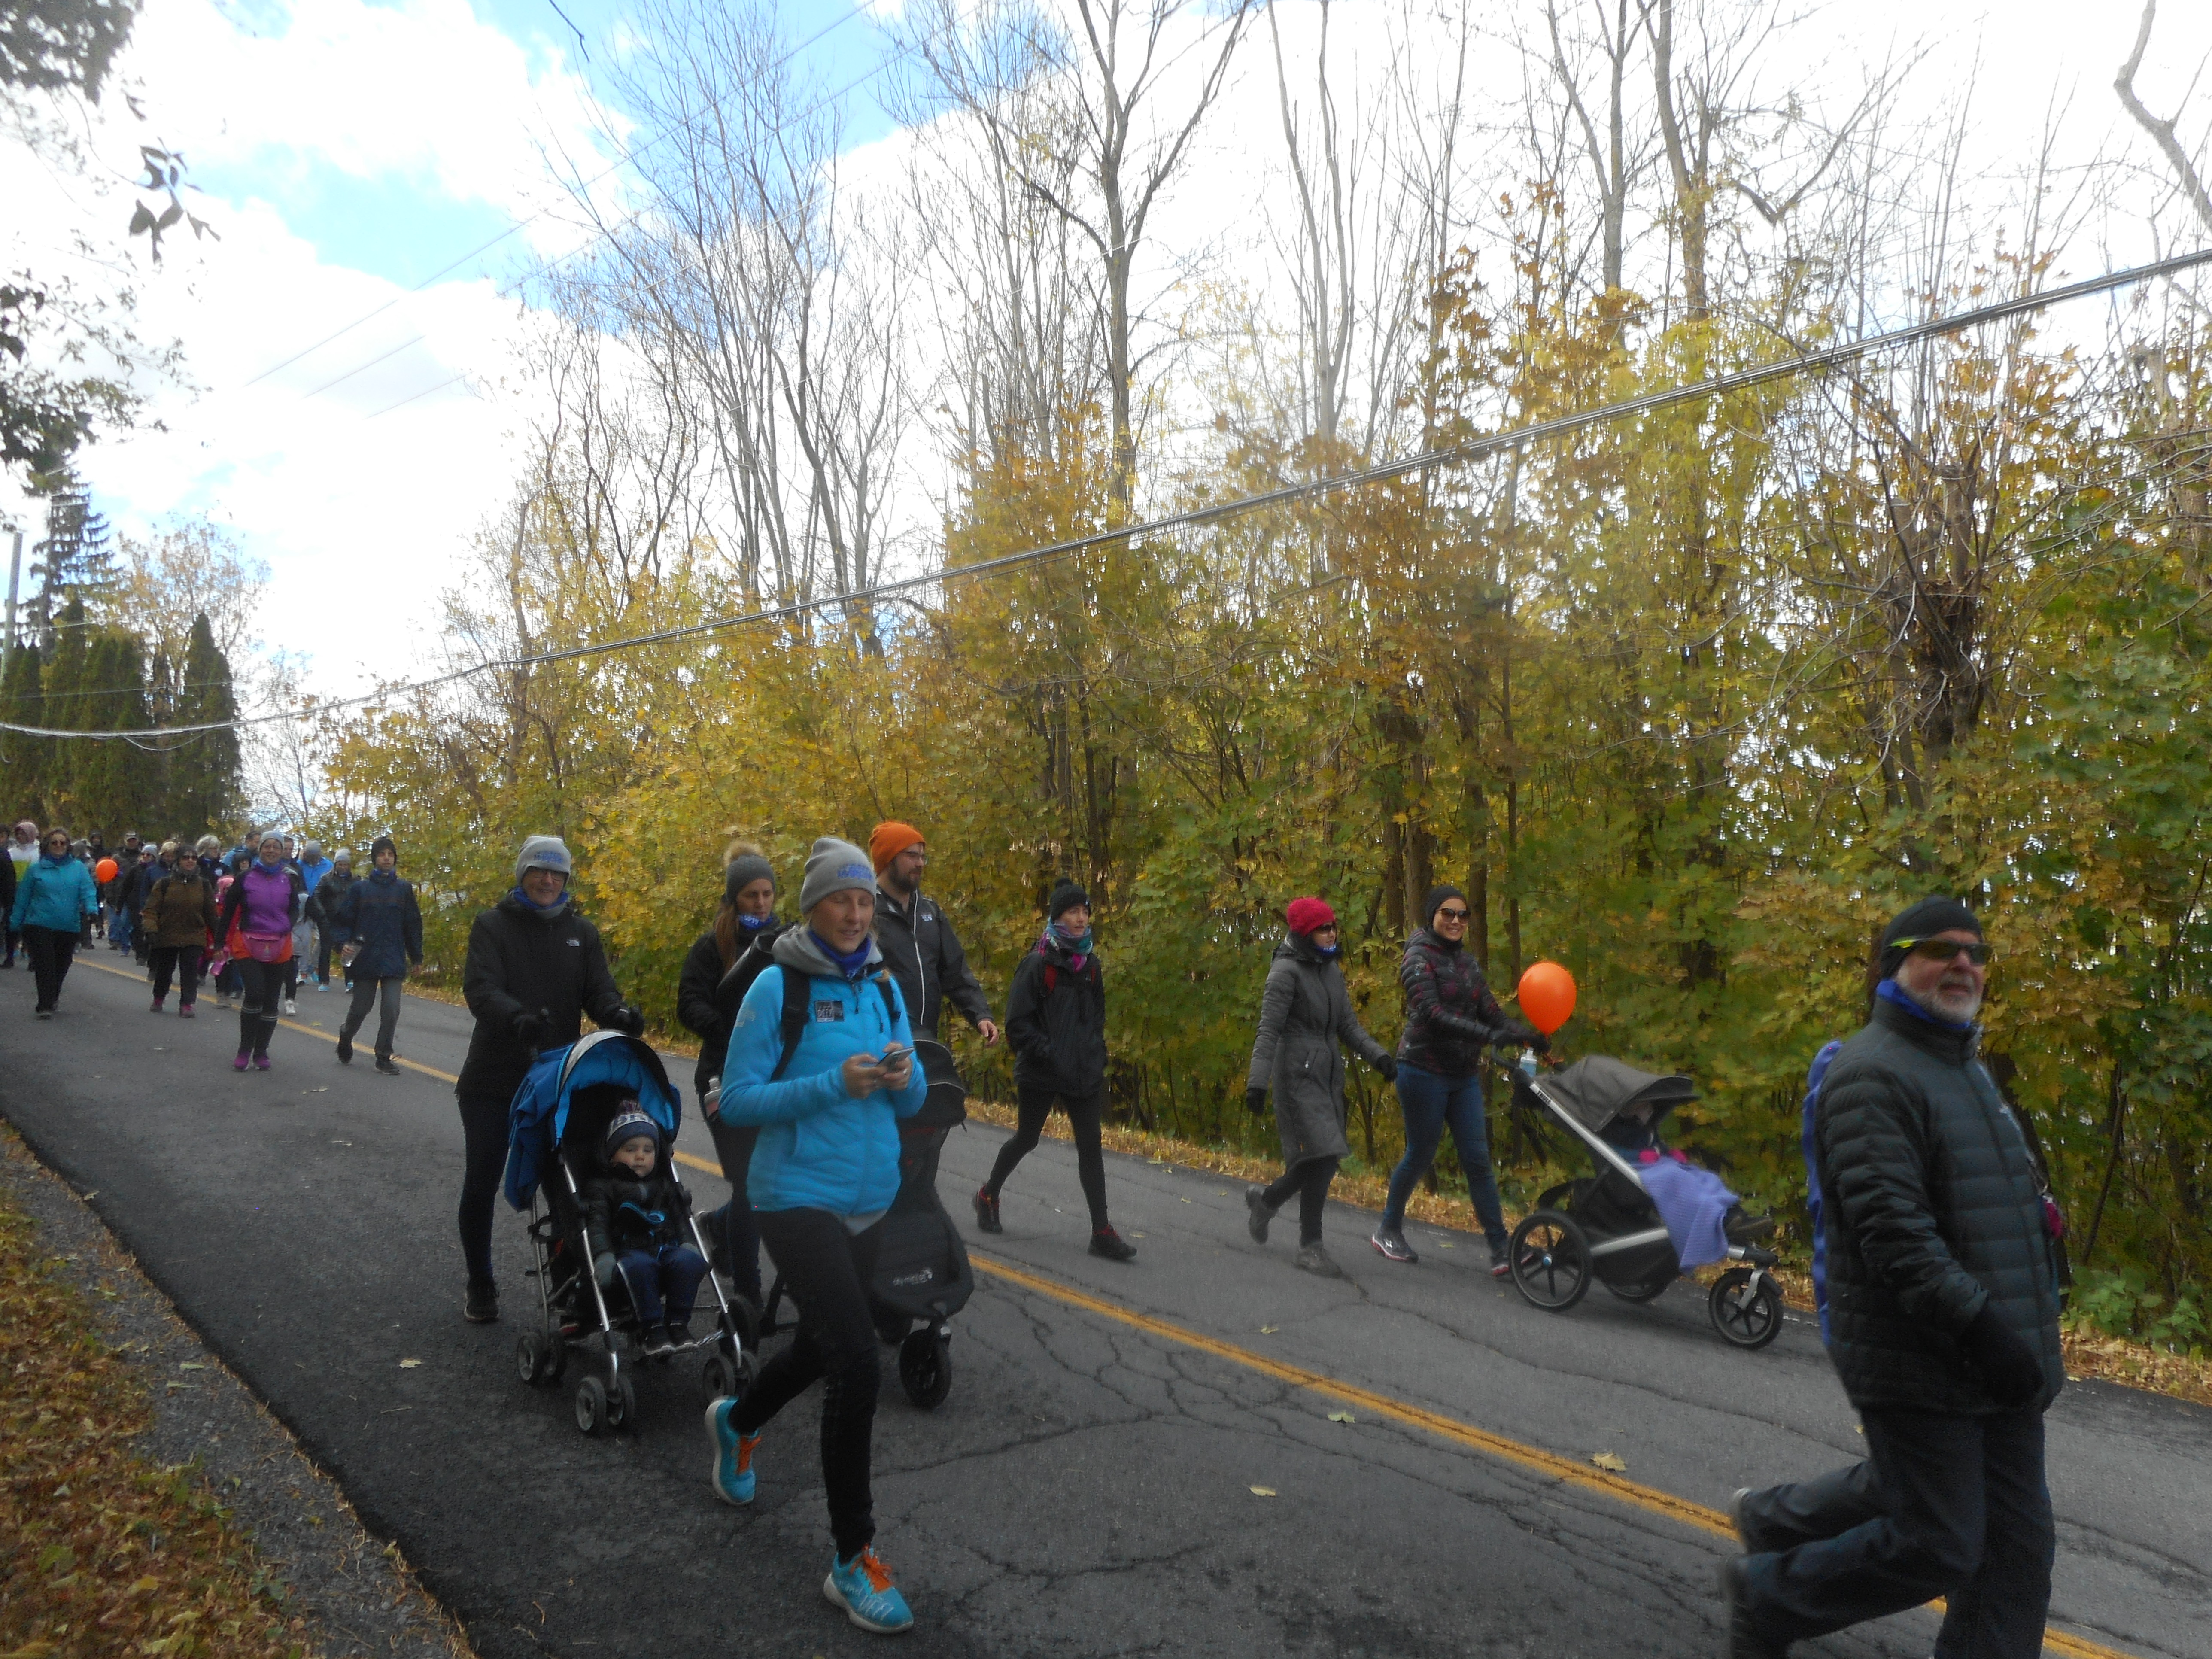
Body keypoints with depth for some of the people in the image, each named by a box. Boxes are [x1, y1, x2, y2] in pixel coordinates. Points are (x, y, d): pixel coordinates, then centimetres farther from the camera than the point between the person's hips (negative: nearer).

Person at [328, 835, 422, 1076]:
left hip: (394, 962, 1)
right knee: (360, 1008, 9)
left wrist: (417, 957, 10)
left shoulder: (404, 889, 4)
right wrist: (346, 943, -12)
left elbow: (413, 924, 8)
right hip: (365, 960, 0)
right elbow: (343, 918, 4)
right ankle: (345, 1039, 39)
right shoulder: (360, 888, 2)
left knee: (391, 1010, -5)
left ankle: (384, 1057, 9)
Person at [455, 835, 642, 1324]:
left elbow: (598, 990, -3)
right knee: (480, 1186, 9)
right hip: (493, 1081, -1)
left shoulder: (582, 933, 7)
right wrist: (518, 1017, -39)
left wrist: (617, 1013, -27)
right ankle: (480, 1285, 28)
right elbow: (480, 988, -18)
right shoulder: (492, 925, -3)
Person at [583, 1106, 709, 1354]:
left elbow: (682, 1219, 19)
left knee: (689, 1259, -31)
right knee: (640, 1266, -40)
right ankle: (652, 1328, -31)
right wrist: (603, 1256, -22)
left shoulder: (665, 1185, 26)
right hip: (629, 1252, -4)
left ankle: (678, 1322, -22)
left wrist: (688, 1243, -3)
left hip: (667, 1249, 4)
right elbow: (597, 1224, -3)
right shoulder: (602, 1186, 12)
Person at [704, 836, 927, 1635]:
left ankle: (738, 1422, 55)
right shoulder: (777, 987, -12)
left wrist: (904, 1074, -15)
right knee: (856, 1360, -16)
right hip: (799, 1198, -6)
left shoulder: (885, 985, 4)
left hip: (870, 1200, 6)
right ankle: (853, 1559, 1)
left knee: (822, 1345, 22)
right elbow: (737, 1099, -12)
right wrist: (834, 1084, -23)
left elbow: (910, 1105, 9)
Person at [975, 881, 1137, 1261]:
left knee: (1090, 1145, 0)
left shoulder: (1090, 964, 7)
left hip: (1084, 1073, 5)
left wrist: (1096, 1054, 8)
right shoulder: (1037, 964, -11)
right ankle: (988, 1196, 36)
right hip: (1040, 1074, -5)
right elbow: (1018, 1023, -13)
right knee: (1026, 1140, 11)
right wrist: (1048, 1054, -19)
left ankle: (1101, 1231, 2)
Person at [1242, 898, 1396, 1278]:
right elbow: (1269, 1030, -15)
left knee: (1322, 1161, 7)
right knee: (1322, 1156, -12)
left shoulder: (1332, 971, 13)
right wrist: (1258, 1081, -23)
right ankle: (1310, 1246, 1)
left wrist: (1378, 1055, -3)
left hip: (1329, 1074, 8)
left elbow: (1349, 1025, 13)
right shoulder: (1286, 971, -10)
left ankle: (1264, 1201, 31)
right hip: (1298, 1074, -8)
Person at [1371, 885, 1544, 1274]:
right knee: (1421, 1154, 4)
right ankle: (1388, 1230, 24)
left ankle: (1500, 1249, 2)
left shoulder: (1466, 961, 12)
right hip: (1425, 1071, -6)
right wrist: (1490, 1036, -31)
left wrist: (1526, 1034, -13)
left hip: (1464, 1074, 6)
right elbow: (1432, 1014, -23)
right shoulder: (1419, 958, -10)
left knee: (1478, 1160, 2)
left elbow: (1489, 1010, 5)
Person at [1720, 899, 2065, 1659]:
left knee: (2017, 1538, 16)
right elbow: (1890, 1226, -26)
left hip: (1996, 1364, 10)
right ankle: (1766, 1594, 18)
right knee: (1936, 1549, -3)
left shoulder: (1970, 1071, 16)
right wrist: (1978, 1321, -28)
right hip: (1919, 1363, -10)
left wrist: (2020, 1331, 22)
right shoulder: (1873, 1075, -17)